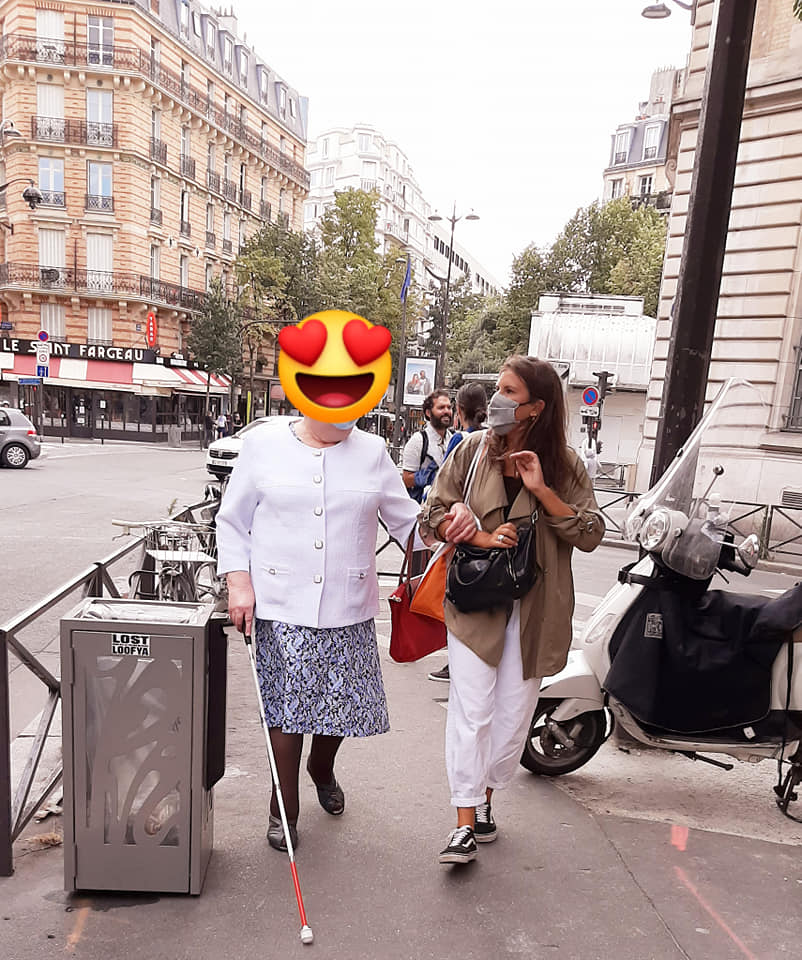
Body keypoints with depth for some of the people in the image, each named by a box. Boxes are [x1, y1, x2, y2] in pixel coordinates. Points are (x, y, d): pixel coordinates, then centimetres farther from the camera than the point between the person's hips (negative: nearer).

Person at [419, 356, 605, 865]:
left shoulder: (564, 464, -1)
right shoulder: (472, 450, 0)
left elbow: (590, 534, -6)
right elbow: (433, 516, 2)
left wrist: (542, 490, -18)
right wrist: (481, 537, -15)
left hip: (533, 607, 1)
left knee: (514, 712, 11)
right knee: (471, 710, -2)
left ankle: (485, 797, 33)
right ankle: (466, 823, 10)